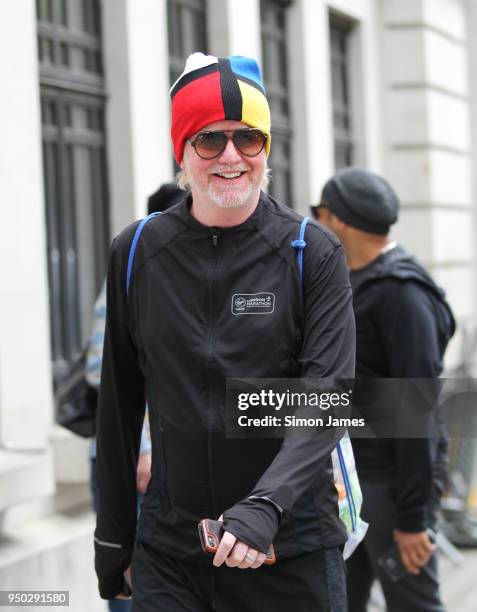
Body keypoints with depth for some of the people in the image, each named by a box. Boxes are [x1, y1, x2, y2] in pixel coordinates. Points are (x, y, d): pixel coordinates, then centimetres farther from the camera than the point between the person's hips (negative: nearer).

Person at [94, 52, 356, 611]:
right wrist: (113, 542, 11)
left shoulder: (314, 254, -3)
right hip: (168, 552, 2)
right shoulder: (136, 254, 3)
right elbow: (119, 408, 9)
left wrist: (265, 504, -26)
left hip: (292, 549, -1)